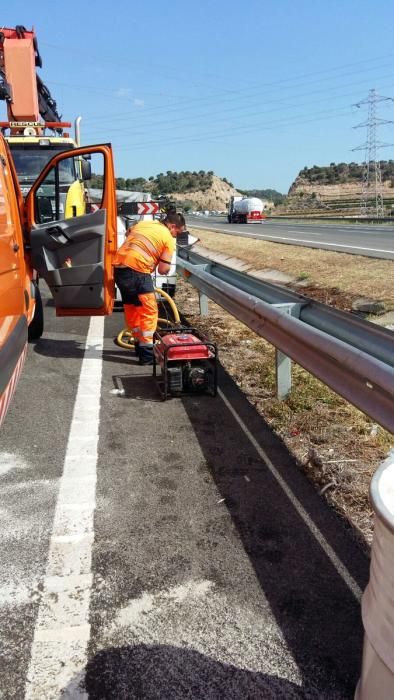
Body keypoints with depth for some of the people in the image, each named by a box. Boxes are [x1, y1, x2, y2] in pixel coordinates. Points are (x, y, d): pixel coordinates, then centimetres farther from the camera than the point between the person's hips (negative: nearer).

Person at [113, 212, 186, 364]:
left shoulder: (143, 223, 19)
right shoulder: (168, 238, 1)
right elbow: (163, 270, -3)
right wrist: (166, 268, 18)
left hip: (118, 266, 8)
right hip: (137, 270, -7)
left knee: (131, 308, 20)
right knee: (149, 310, 1)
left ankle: (139, 343, 32)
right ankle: (147, 353, 0)